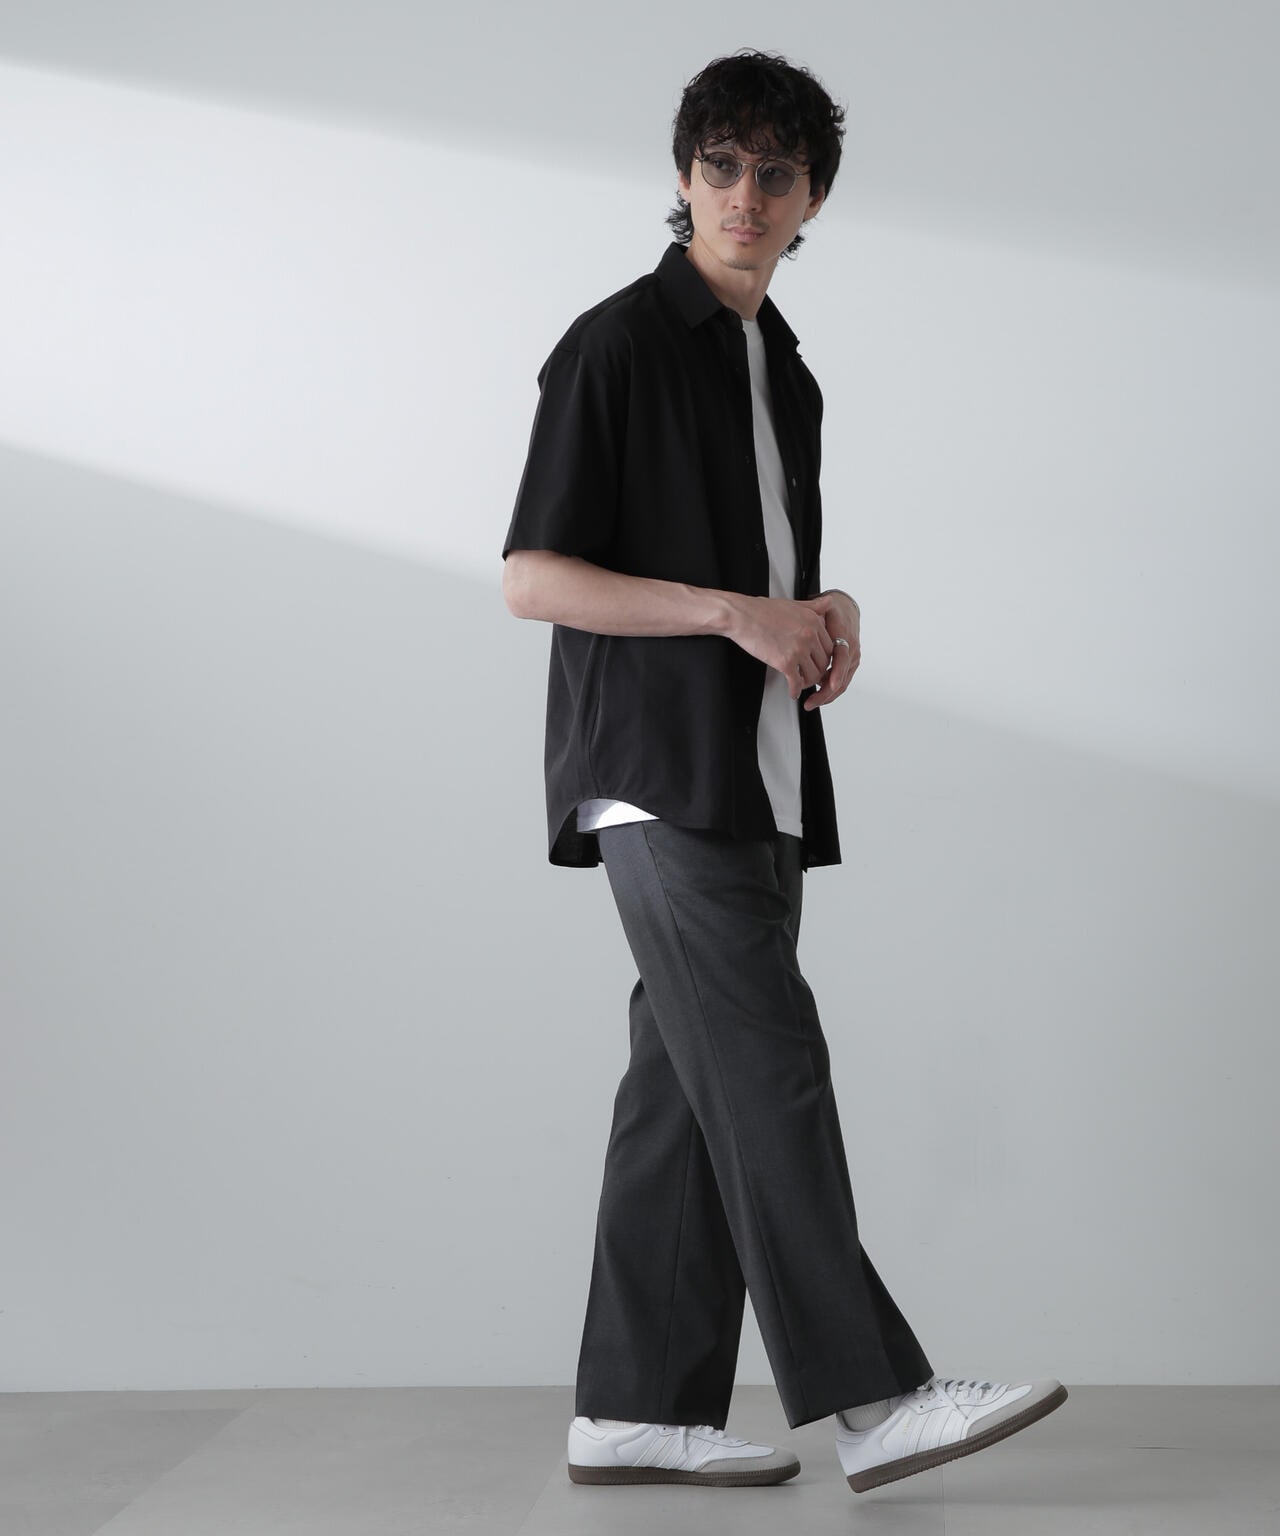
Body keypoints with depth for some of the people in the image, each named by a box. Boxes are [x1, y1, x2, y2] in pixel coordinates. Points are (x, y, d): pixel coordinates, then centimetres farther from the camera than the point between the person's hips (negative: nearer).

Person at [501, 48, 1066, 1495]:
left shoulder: (787, 373, 19)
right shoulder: (616, 347, -5)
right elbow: (531, 578, -11)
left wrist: (832, 618, 4)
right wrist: (739, 612, -16)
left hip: (759, 780, 8)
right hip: (659, 781, -8)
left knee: (688, 1093, 7)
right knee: (769, 1072, -11)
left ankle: (640, 1407, 12)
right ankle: (871, 1399, -9)